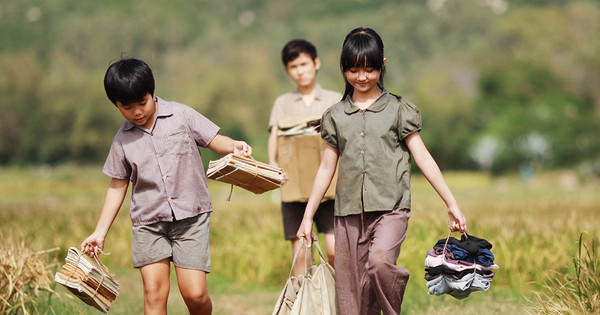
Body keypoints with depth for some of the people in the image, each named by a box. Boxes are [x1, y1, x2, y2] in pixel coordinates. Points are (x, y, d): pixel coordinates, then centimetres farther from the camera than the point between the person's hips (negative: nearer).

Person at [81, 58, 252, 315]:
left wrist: (233, 146, -24)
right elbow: (117, 187, 11)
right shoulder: (123, 139, 5)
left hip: (190, 216, -2)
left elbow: (213, 140, 0)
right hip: (148, 221, 2)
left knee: (194, 293, -7)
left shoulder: (181, 115, -1)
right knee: (154, 291, -8)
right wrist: (99, 233, 8)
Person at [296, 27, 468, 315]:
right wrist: (308, 216, 13)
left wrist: (452, 205, -3)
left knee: (380, 262, -30)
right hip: (349, 212, 3)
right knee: (351, 291, 0)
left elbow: (423, 158, 3)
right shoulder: (336, 116, 13)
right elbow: (326, 168, 16)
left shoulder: (398, 110, 5)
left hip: (390, 208, -3)